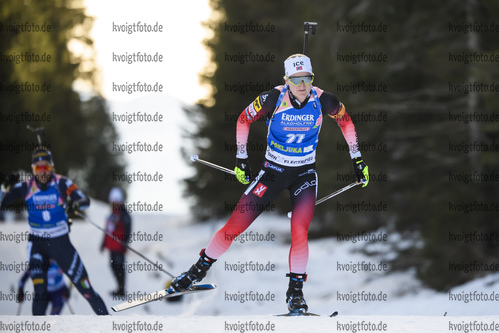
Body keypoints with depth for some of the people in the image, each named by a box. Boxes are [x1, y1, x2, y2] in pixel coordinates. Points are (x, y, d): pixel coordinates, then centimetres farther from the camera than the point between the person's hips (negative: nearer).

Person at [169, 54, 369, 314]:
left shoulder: (322, 101, -15)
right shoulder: (273, 99, -19)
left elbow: (346, 121, 5)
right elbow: (244, 119, -2)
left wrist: (357, 160, 7)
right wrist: (241, 159, 0)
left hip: (304, 174, 0)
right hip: (273, 171, 0)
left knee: (299, 231, -20)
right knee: (236, 224, -3)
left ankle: (295, 292, -4)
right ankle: (199, 269, 18)